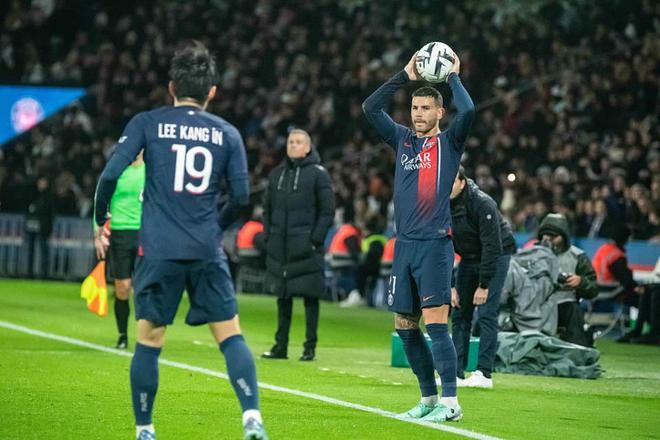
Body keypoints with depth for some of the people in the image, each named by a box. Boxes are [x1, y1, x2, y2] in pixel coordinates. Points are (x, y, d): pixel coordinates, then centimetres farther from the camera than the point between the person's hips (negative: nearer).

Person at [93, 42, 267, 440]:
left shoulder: (146, 124, 2)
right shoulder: (227, 133, 8)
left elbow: (111, 174, -6)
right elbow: (241, 196, 7)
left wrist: (100, 221, 8)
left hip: (158, 250, -1)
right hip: (207, 252, 1)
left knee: (149, 341, 8)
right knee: (230, 335, 4)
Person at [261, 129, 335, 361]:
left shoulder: (318, 174, -2)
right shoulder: (277, 174, 14)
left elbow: (327, 211, -5)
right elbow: (268, 208, 18)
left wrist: (316, 239, -12)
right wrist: (268, 235, 7)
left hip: (306, 248, -5)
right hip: (279, 247, 5)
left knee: (310, 296, -3)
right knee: (283, 297, 9)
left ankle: (310, 347, 2)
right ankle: (280, 345, 14)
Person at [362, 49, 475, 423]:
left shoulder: (450, 143, 1)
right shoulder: (403, 140, 14)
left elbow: (468, 111, -16)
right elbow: (370, 108, 10)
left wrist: (453, 77, -1)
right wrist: (405, 77, 9)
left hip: (435, 244, -6)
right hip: (404, 244, 6)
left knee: (435, 322, -13)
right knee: (405, 326, 7)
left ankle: (450, 402, -12)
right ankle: (429, 397, 17)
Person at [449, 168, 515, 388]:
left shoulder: (483, 204, -28)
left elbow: (492, 246, -26)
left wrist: (484, 285, -24)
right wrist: (450, 286, -9)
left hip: (496, 256, -6)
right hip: (468, 257, 6)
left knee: (486, 313, -14)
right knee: (459, 313, 0)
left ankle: (484, 373, -15)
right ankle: (456, 372, 2)